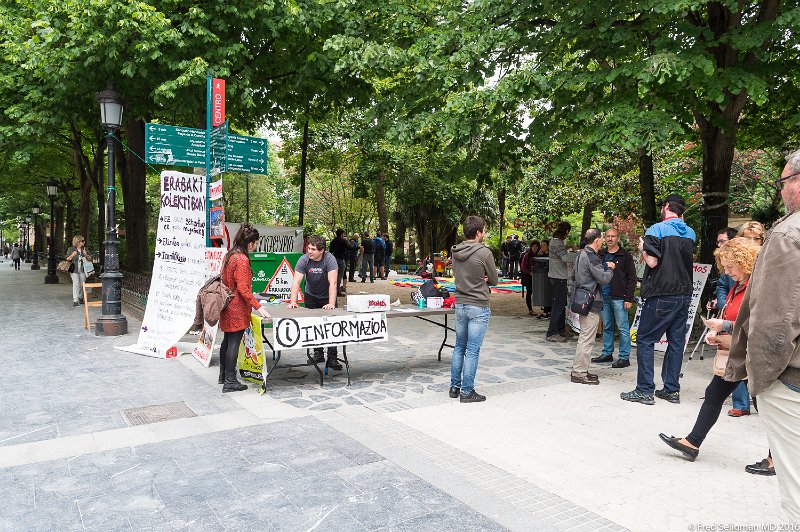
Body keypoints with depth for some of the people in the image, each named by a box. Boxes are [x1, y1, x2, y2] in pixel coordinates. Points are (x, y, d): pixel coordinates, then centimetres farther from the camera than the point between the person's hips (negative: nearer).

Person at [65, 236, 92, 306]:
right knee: (76, 284, -13)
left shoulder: (84, 249, 10)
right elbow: (67, 259, 3)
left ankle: (80, 298, 27)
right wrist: (72, 255, -16)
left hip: (82, 269, 4)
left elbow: (90, 259, 12)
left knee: (82, 284, 9)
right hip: (74, 269, -4)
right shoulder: (71, 249, 1)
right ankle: (75, 301, -12)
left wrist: (86, 255, -8)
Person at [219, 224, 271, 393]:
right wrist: (258, 306, -20)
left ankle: (223, 374, 33)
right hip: (237, 308, -9)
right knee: (234, 343, -3)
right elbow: (243, 288, -22)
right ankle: (230, 382, 3)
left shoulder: (228, 255, 9)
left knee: (227, 340, 20)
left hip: (227, 305, 9)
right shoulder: (242, 260, -20)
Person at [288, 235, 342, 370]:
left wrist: (331, 304, -40)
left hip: (327, 297, -2)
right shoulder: (303, 260, -18)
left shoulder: (329, 259, -25)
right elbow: (296, 282, -23)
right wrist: (293, 302, -35)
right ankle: (318, 353, 19)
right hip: (311, 296, 2)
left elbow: (332, 283, -32)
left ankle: (332, 358, 1)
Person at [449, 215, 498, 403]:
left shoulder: (455, 252, 3)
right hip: (478, 307, -6)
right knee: (472, 351, 1)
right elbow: (494, 280, -6)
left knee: (459, 347, 17)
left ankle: (454, 387, 25)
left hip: (460, 304, 6)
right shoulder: (484, 253, -16)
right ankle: (467, 391, 8)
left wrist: (479, 279, 2)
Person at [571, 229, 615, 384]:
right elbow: (604, 279, -17)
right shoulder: (591, 257, -17)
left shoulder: (582, 254, 14)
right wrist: (610, 268, 2)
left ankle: (579, 370, 22)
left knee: (585, 338, 16)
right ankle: (579, 373, -1)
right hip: (591, 303, -10)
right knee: (587, 339, -5)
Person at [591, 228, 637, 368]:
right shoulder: (602, 255, 14)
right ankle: (607, 353, 24)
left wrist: (629, 298, -11)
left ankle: (624, 357, 4)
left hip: (619, 298, -6)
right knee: (607, 327, 13)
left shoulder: (625, 255, -4)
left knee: (623, 328, -2)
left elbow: (632, 277, -6)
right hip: (604, 297, 6)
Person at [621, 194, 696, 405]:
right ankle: (672, 390, 16)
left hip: (661, 295, -7)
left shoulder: (657, 229, -9)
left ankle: (645, 390, -1)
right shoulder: (691, 233, 11)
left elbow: (652, 262, -16)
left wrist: (642, 248, 3)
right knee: (676, 341, 10)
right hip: (684, 293, 7)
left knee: (645, 340, 0)